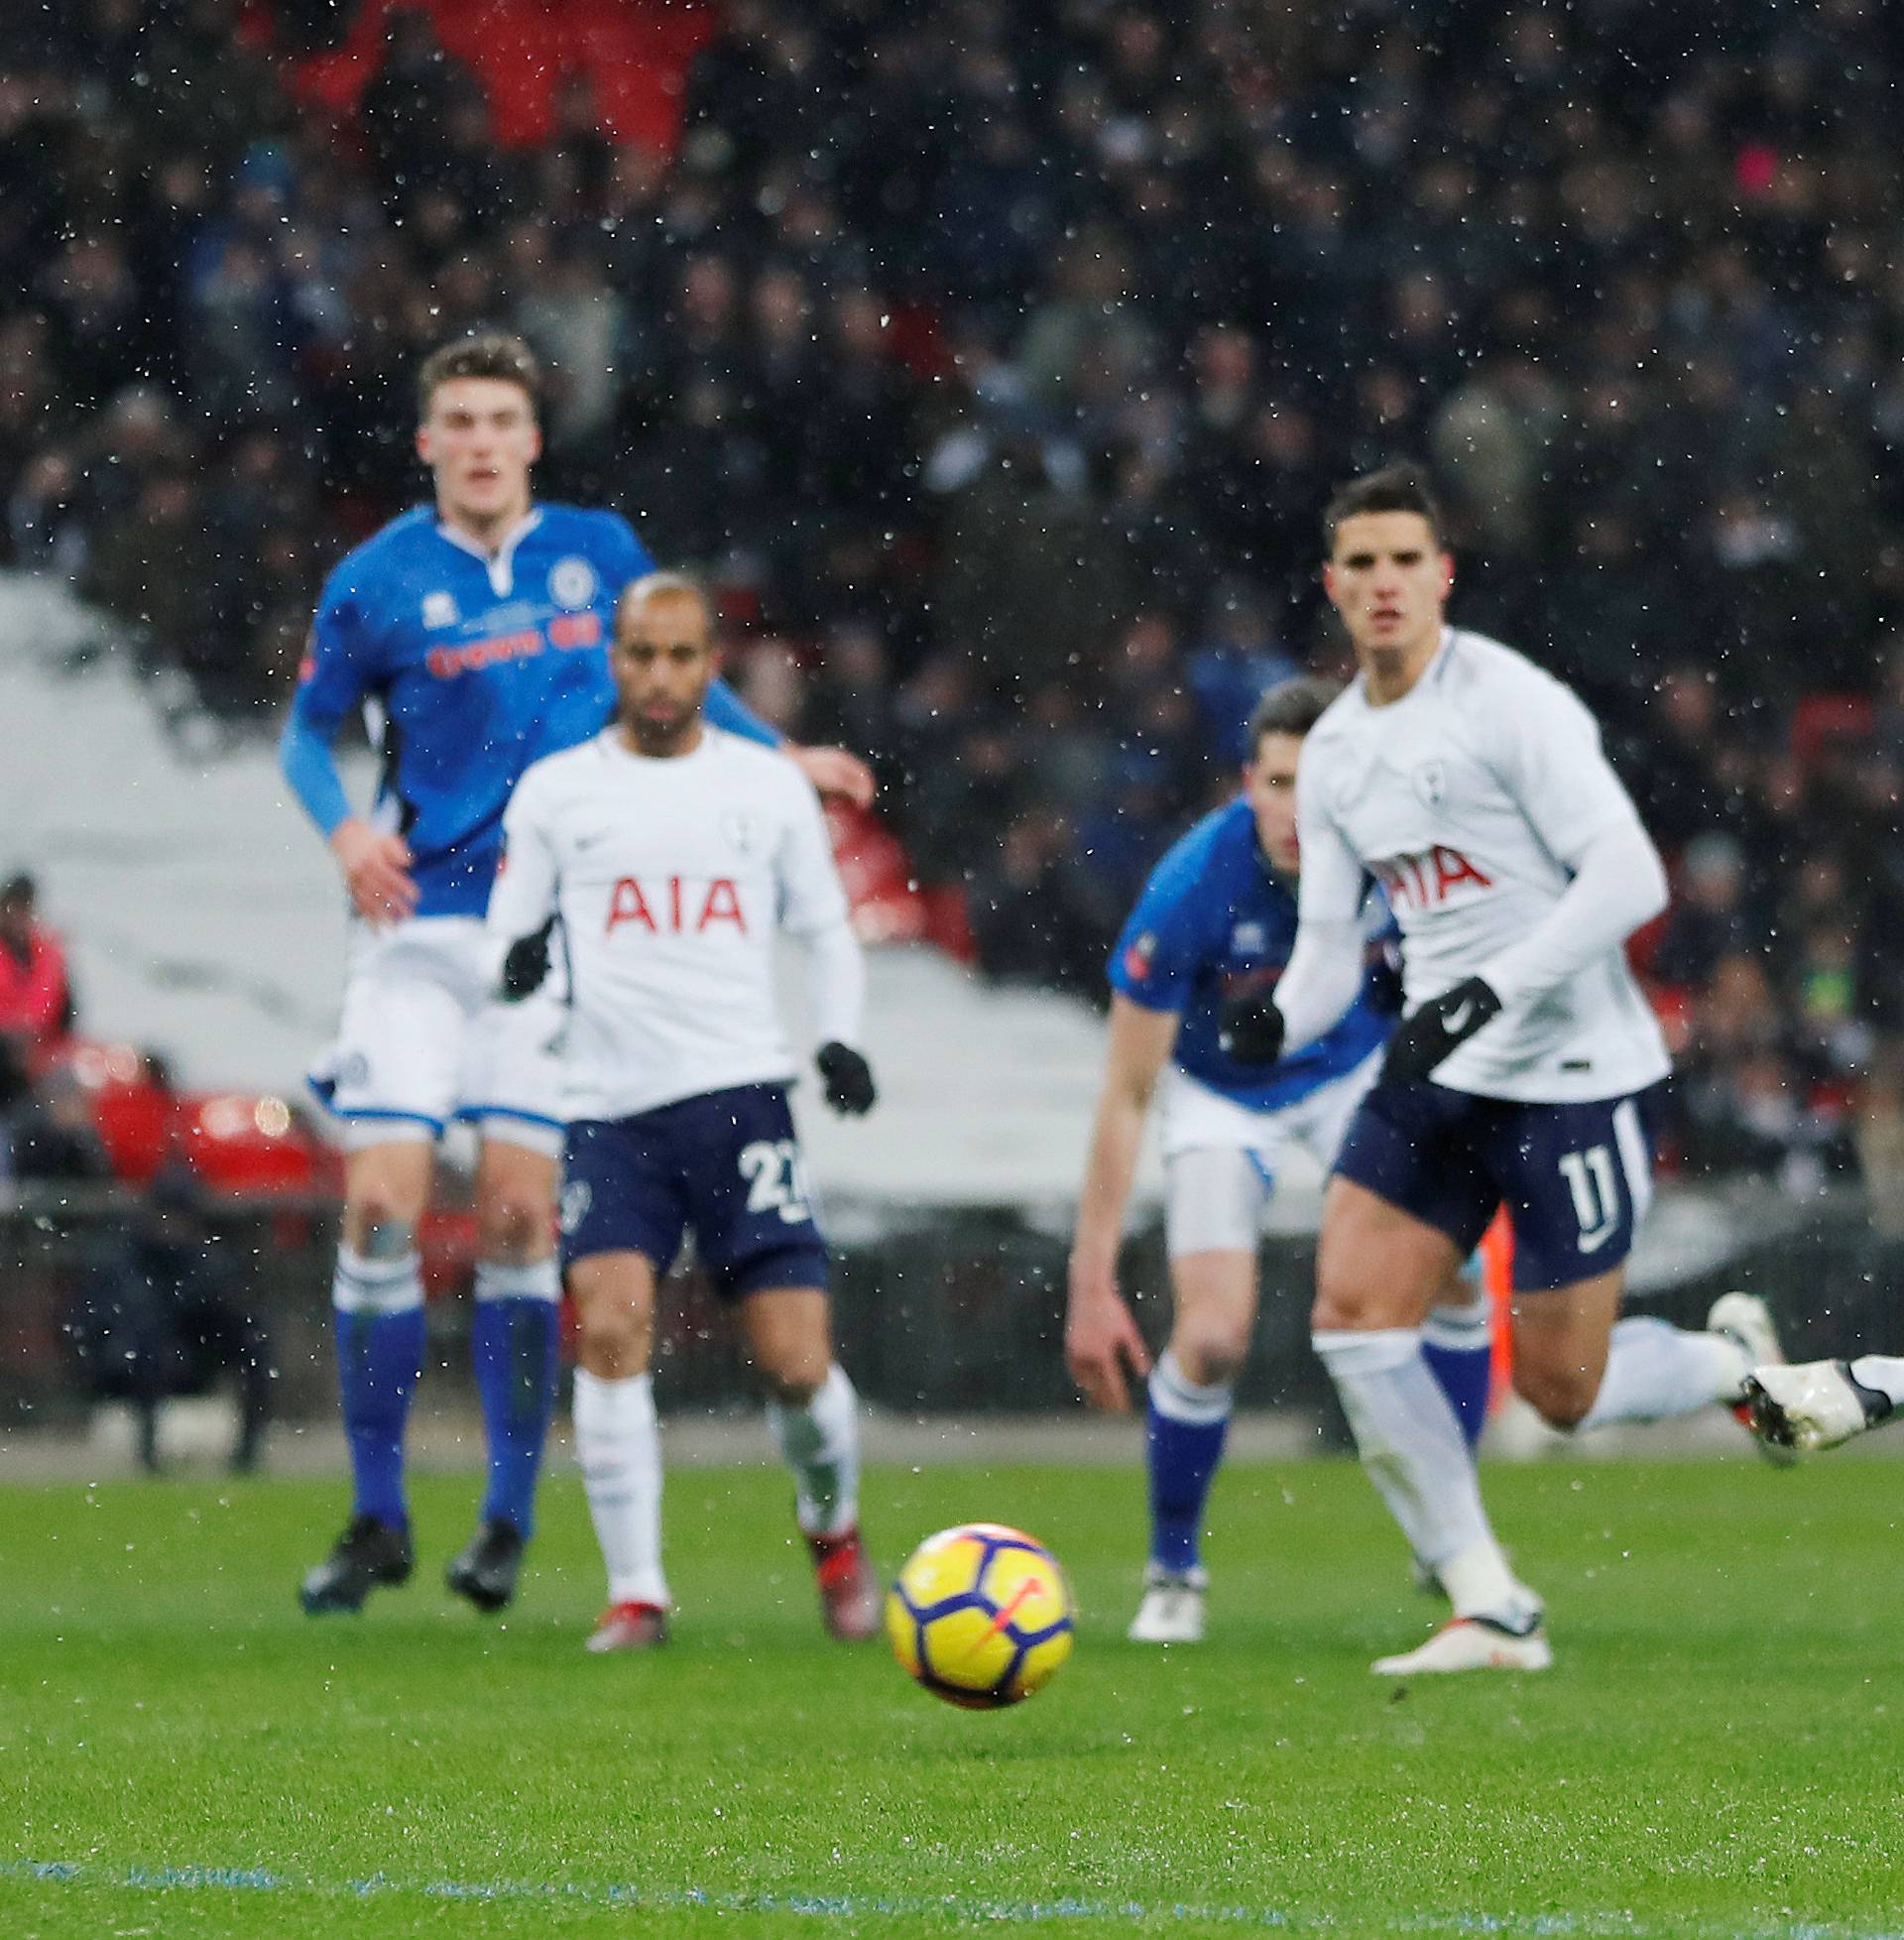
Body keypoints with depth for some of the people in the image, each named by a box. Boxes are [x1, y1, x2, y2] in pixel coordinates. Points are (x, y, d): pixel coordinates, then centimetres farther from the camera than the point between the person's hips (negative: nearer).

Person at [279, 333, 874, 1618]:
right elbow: (310, 731, 11)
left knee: (520, 1218, -4)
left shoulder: (598, 551, 5)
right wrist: (344, 825, -8)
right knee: (382, 1207, -9)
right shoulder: (379, 581, 1)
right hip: (423, 921, -1)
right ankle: (378, 1516, 2)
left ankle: (511, 1513, 6)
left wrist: (784, 758, 8)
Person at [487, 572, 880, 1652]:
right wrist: (516, 963, -13)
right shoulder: (556, 792, 9)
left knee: (797, 1362, -7)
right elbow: (510, 933, 11)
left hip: (741, 1094, 0)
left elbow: (828, 933, 17)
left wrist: (843, 1038, 0)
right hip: (610, 1108, 0)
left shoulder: (769, 786, 10)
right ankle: (636, 1593, -14)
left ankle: (834, 1526, 25)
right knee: (610, 1325, -21)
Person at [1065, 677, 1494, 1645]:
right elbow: (1126, 1095, -26)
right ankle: (1173, 1571, 7)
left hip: (1358, 1067, 3)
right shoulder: (1192, 888, -33)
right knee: (1212, 1338, -18)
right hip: (1223, 1092, -3)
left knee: (1450, 1271, -15)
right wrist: (1092, 1283, -26)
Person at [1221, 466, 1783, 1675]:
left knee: (1562, 1390, -3)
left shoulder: (1510, 702, -14)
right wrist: (1279, 1021, -10)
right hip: (1437, 1074, 7)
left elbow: (1630, 879, -20)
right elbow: (1331, 944, 12)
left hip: (1576, 1076, -6)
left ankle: (1736, 1363, 30)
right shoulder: (1335, 751, 9)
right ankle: (1490, 1611, -3)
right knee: (1353, 1314, -11)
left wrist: (1491, 992, -27)